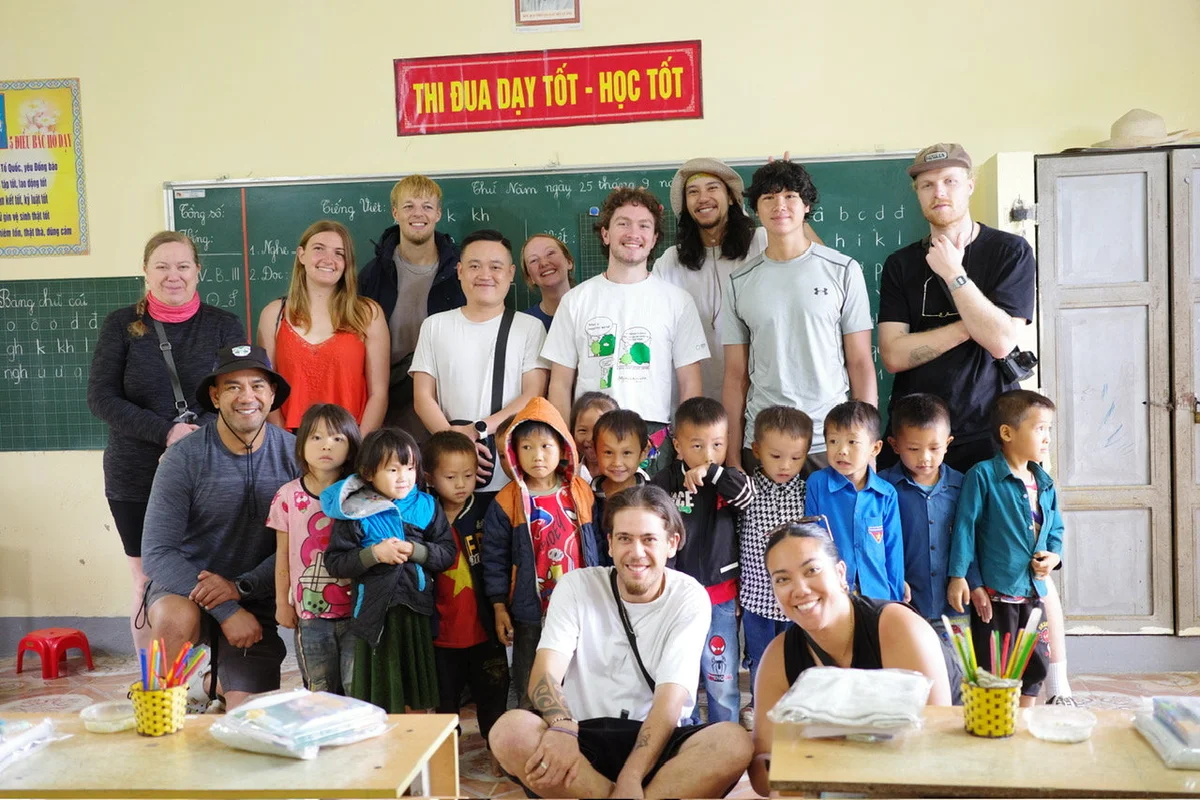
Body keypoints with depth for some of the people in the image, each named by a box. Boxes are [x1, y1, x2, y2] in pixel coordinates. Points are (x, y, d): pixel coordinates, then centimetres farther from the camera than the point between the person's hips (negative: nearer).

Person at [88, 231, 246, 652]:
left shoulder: (224, 325, 3)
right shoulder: (121, 325, 3)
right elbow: (101, 398, -4)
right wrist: (167, 432, -17)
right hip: (136, 479, 1)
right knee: (148, 586, 7)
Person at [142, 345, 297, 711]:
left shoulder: (294, 454, -7)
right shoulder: (184, 457, -12)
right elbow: (157, 552, -16)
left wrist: (240, 587, -21)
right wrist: (225, 610, -23)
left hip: (256, 601, 2)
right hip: (184, 586, -1)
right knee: (175, 619, -35)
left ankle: (217, 681, 28)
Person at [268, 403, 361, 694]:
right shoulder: (288, 496, 1)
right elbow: (283, 554, 7)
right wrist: (282, 602, 8)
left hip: (356, 609, -1)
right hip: (310, 613, 1)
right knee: (321, 691, 9)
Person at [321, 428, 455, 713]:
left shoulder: (427, 506, 3)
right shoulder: (355, 513, -4)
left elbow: (447, 553, 2)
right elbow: (334, 563, -5)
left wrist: (415, 551, -14)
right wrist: (374, 554, -16)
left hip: (416, 610, 3)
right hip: (375, 611, -2)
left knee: (416, 699, 13)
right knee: (378, 693, 6)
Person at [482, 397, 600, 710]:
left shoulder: (582, 494, 1)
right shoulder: (506, 502, -6)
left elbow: (596, 547, 9)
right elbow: (495, 558, -1)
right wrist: (499, 607, -2)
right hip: (530, 615, -1)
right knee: (531, 692, 9)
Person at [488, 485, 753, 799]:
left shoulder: (689, 599, -3)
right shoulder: (575, 586, -1)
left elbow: (670, 699, -12)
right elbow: (545, 674, -12)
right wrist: (561, 728, -35)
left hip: (656, 741, 0)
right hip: (585, 736, 1)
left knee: (734, 742, -31)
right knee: (509, 732, -30)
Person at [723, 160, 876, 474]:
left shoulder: (843, 270, 2)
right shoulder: (739, 282, 6)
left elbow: (860, 363, 1)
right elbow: (736, 374, 7)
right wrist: (732, 457, 2)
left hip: (832, 441, -1)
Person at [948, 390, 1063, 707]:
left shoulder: (1044, 484, 9)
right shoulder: (982, 475, -11)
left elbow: (1055, 529, 19)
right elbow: (964, 526, -12)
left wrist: (1054, 556, -2)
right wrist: (959, 577, -15)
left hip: (1033, 591, 7)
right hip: (995, 592, -7)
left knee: (1034, 667, 16)